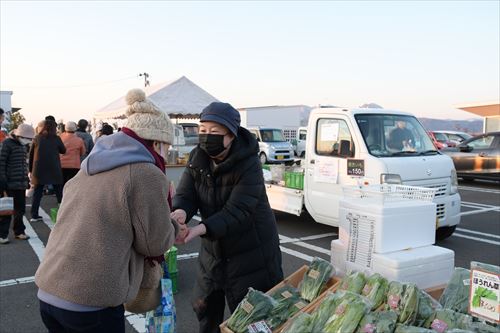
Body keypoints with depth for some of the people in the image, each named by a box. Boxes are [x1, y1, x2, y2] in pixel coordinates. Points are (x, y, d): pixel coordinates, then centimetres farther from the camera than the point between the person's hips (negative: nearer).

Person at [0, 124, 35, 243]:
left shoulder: (23, 145, 13)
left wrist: (27, 180, 18)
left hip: (22, 183, 7)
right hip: (10, 183, -7)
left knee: (20, 209, 12)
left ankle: (19, 231, 23)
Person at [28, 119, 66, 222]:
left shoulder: (37, 138, 3)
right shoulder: (56, 138, -4)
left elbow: (31, 154, 6)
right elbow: (63, 151, 8)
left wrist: (31, 169, 13)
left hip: (39, 170, 2)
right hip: (54, 170, -2)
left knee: (37, 192, 8)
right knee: (59, 192, 8)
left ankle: (34, 215, 6)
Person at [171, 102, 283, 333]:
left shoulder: (248, 164, -23)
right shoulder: (197, 158, -4)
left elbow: (237, 211, -29)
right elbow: (185, 193, -9)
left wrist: (202, 229, -43)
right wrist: (180, 211, -33)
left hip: (250, 251, -5)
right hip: (213, 250, 6)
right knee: (204, 306, 19)